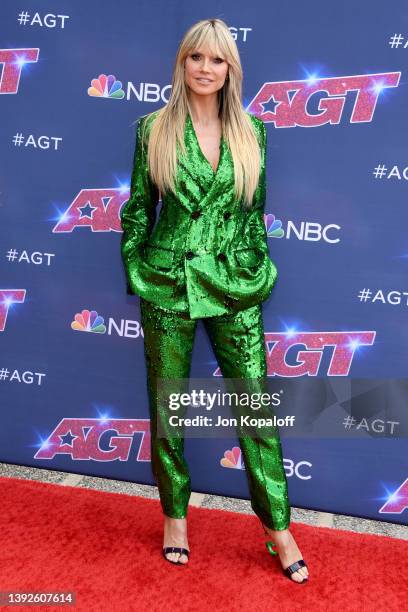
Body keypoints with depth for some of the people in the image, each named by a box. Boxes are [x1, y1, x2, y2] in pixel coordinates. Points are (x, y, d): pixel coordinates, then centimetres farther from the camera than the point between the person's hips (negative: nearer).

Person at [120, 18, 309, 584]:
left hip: (235, 287, 1)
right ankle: (176, 512, 30)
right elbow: (138, 209, 4)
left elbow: (255, 211, 11)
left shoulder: (252, 132, 6)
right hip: (168, 285, -1)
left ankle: (277, 525, 20)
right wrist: (135, 276, 1)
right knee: (167, 406, 9)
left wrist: (259, 275, 9)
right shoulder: (153, 129, 1)